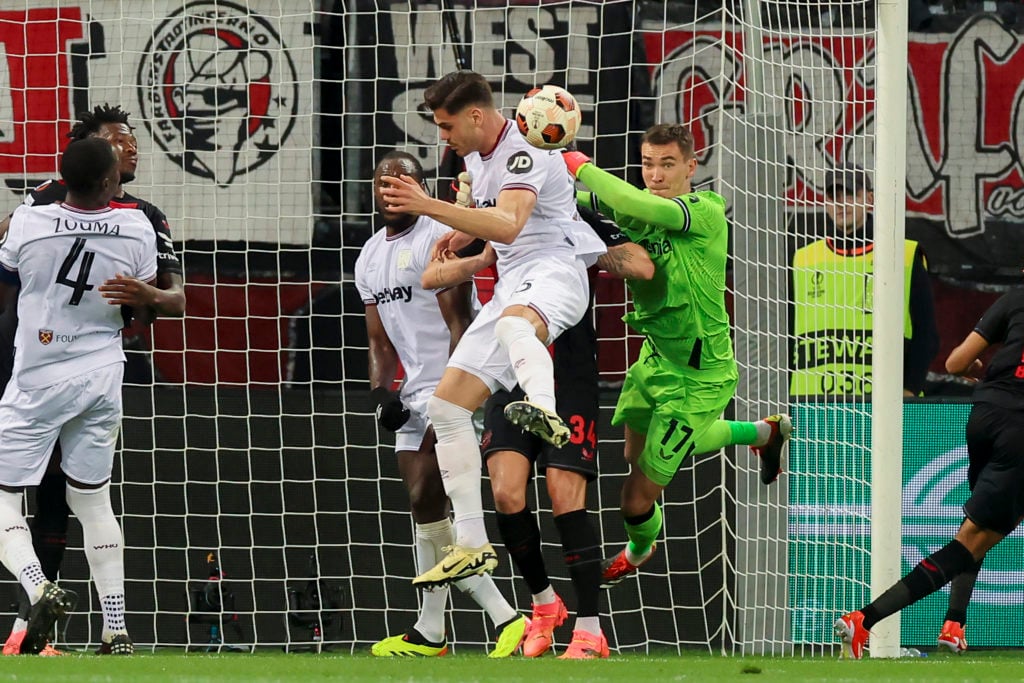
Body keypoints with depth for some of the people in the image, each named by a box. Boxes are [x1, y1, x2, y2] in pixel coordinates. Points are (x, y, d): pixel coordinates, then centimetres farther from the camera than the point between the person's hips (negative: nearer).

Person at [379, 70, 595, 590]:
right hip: (512, 288, 10)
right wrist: (463, 234, 16)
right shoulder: (478, 157, 17)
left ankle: (544, 412, -76)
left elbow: (508, 225, -32)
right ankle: (472, 546, 5)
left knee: (515, 323, -45)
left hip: (553, 272, -10)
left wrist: (429, 207, -40)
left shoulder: (524, 154, -14)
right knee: (446, 407, 3)